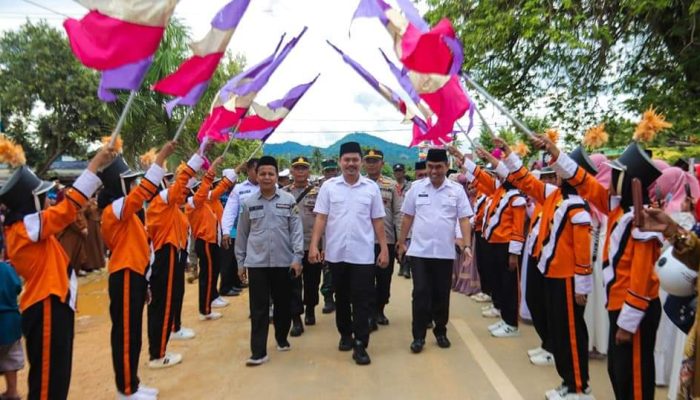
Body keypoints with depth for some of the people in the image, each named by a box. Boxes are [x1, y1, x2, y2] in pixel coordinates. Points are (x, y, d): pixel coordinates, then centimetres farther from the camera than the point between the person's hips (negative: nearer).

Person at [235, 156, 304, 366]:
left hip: (283, 261, 0)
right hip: (256, 262, 0)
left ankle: (282, 338, 33)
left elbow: (297, 230, -1)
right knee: (258, 308, 0)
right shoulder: (248, 203, 3)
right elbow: (242, 234, 9)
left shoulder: (289, 200, 0)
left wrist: (297, 257, -8)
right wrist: (240, 261, 10)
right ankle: (258, 351, 4)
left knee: (283, 304, 12)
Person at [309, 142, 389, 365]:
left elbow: (377, 221, 4)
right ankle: (345, 334, 33)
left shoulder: (371, 188, 2)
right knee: (342, 298, 15)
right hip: (336, 253, 1)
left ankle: (360, 345, 6)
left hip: (363, 254, -1)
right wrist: (314, 245, -10)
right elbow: (321, 218, -1)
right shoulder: (329, 186, 1)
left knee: (362, 301, -1)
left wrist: (384, 249, 1)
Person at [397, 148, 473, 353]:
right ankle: (419, 336, 10)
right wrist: (401, 242, 8)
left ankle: (441, 332, 27)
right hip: (419, 251, 0)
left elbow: (464, 220, -2)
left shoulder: (457, 190, 0)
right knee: (421, 293, 0)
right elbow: (407, 217, 6)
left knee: (442, 294, 10)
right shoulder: (416, 187, 1)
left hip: (445, 252, 1)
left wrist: (467, 246, -11)